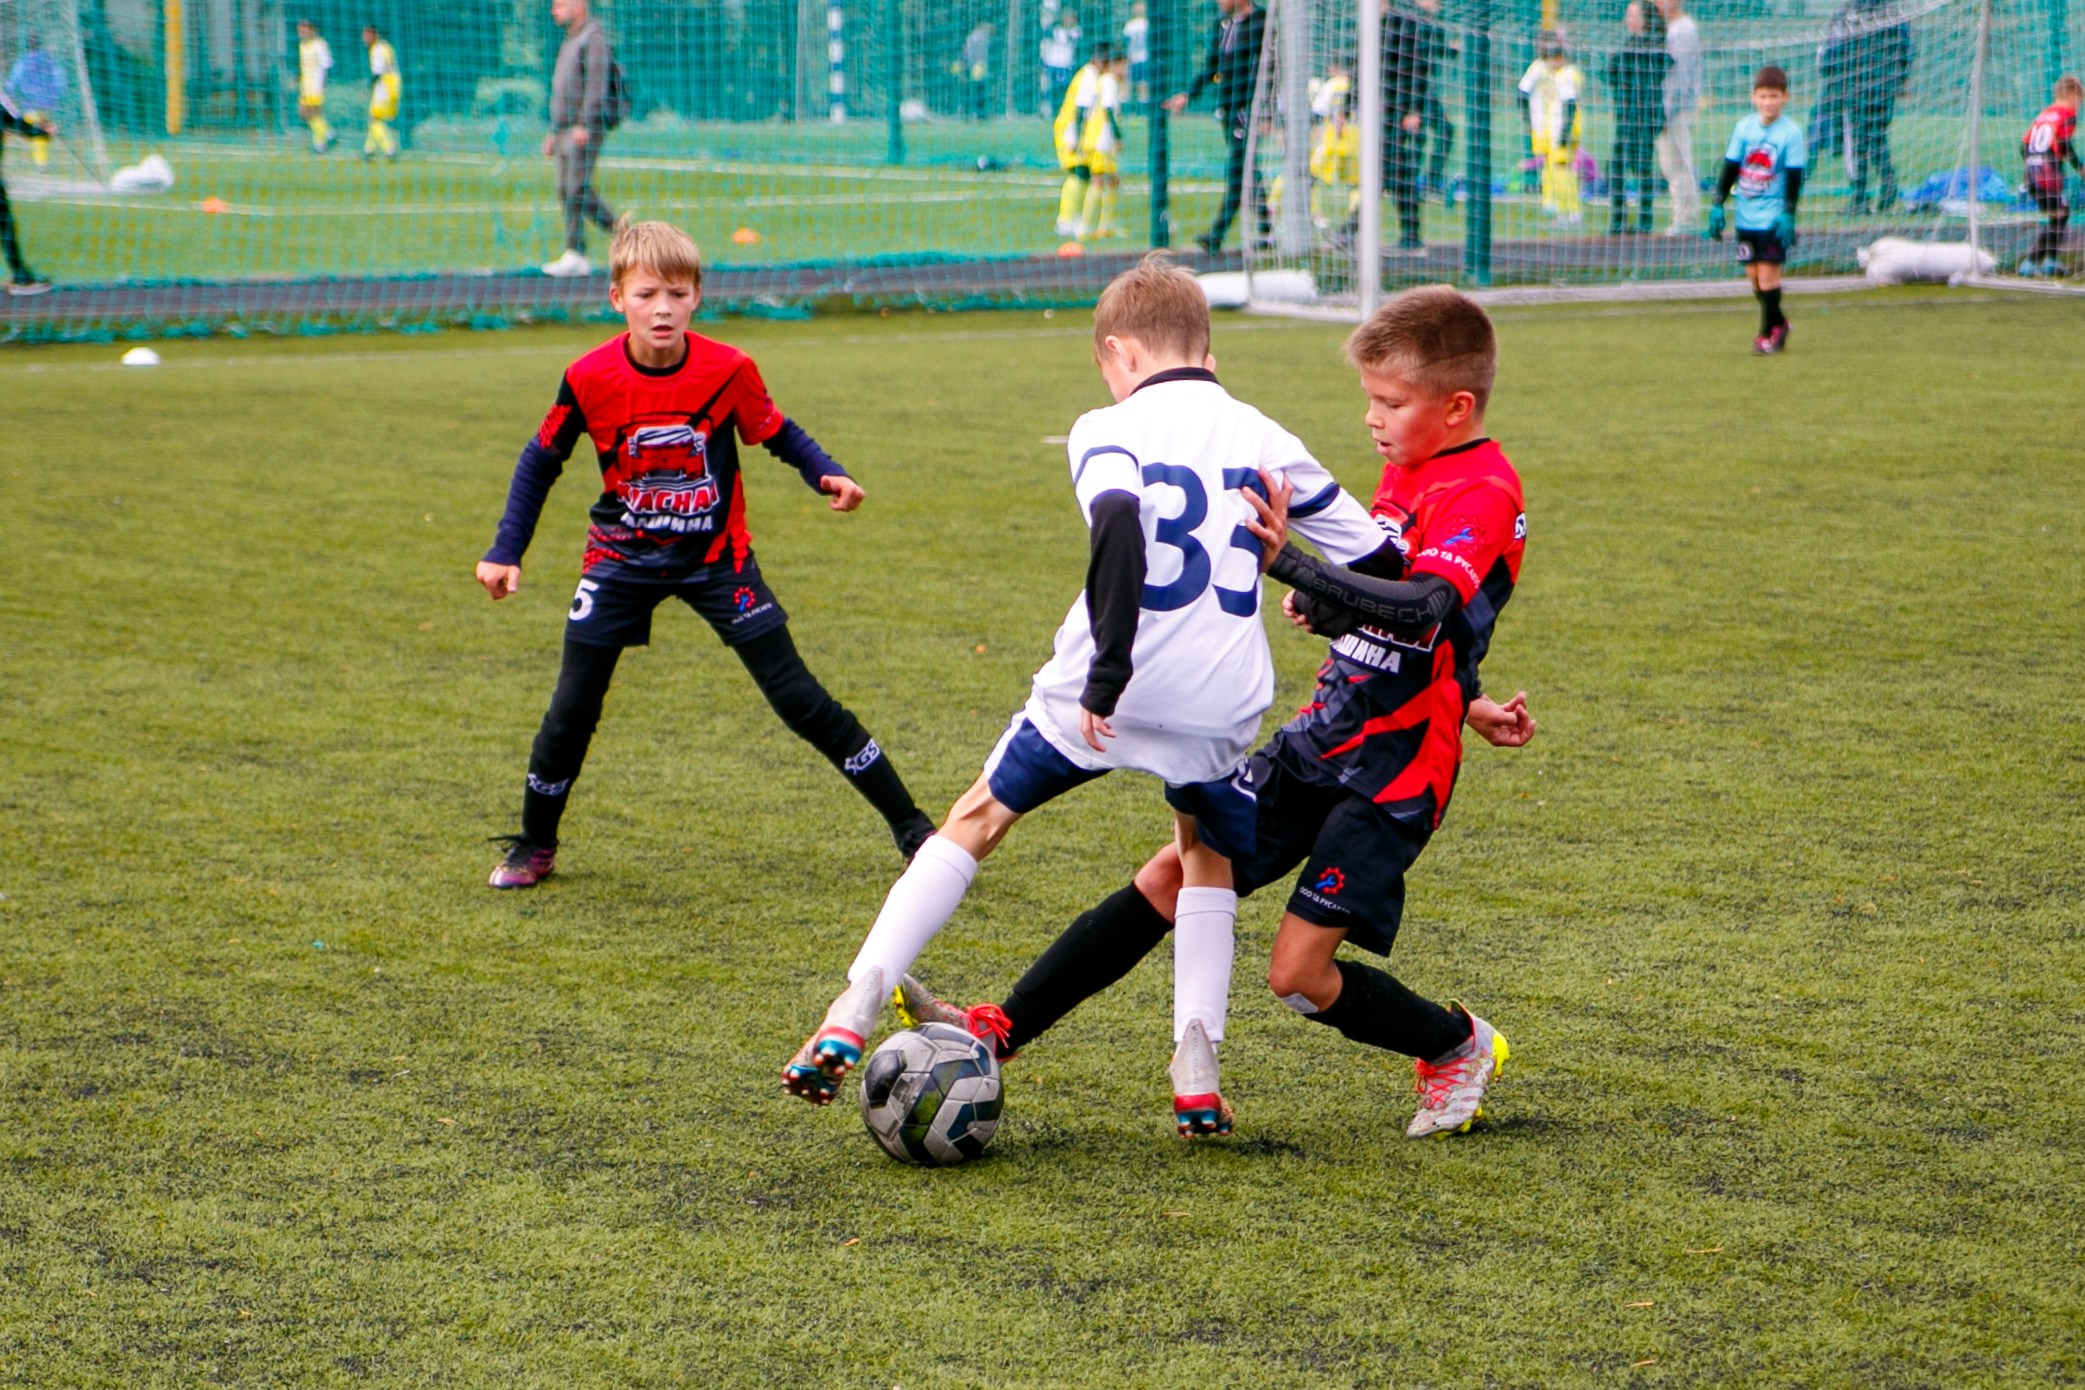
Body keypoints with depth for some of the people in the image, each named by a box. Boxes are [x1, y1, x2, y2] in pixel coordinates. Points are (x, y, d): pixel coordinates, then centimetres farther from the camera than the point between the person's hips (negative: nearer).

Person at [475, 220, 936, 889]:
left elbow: (777, 433, -1)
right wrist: (505, 552, -4)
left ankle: (911, 826, 5)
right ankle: (533, 846, 20)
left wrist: (827, 474, -21)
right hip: (621, 560, 1)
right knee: (571, 709, -4)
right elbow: (541, 461, -1)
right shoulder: (589, 380, -15)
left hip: (717, 558, -1)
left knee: (798, 696, -3)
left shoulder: (728, 370, -16)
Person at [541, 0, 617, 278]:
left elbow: (597, 84, -17)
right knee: (566, 192, 3)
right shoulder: (569, 43, 23)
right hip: (565, 129, 9)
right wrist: (553, 132, 23)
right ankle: (577, 258, 2)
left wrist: (583, 125, -24)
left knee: (579, 190, -15)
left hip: (586, 129, -9)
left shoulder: (593, 38, -7)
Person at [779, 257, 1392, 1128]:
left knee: (977, 821, 15)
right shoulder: (1264, 439, 11)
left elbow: (1118, 519, -25)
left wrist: (1108, 670, -24)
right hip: (1220, 709, 3)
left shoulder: (1113, 428, -2)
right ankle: (1197, 1064, 14)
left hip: (1102, 699, -3)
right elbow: (1373, 561, 13)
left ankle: (856, 1008, 7)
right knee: (1208, 857, 28)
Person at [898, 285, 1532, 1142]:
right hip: (1317, 740, 8)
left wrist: (1288, 566, -44)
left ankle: (1460, 1048, 15)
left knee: (1299, 976, -10)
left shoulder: (1486, 494, -17)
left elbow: (1422, 608, -36)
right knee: (1169, 878, 2)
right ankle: (999, 1033, 3)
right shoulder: (1405, 471, 11)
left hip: (1394, 768, -8)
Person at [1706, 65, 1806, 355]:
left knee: (1768, 271, -8)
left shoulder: (1791, 132, -8)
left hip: (1774, 215, -5)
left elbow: (1794, 177, -9)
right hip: (1746, 214, 5)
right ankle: (1778, 323, 26)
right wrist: (1718, 205, 6)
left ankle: (1769, 332, 2)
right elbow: (1730, 168, 10)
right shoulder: (1744, 127, 4)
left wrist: (1789, 214, -14)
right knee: (1752, 273, 8)